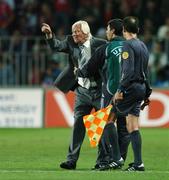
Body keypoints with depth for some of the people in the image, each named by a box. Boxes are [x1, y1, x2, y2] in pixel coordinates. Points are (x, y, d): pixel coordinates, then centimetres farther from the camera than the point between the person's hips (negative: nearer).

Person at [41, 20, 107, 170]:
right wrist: (49, 34, -27)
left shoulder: (100, 44, -9)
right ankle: (72, 160, -5)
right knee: (78, 124, -3)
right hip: (82, 91, 3)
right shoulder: (71, 43, 3)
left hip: (99, 90, -3)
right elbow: (57, 46, -9)